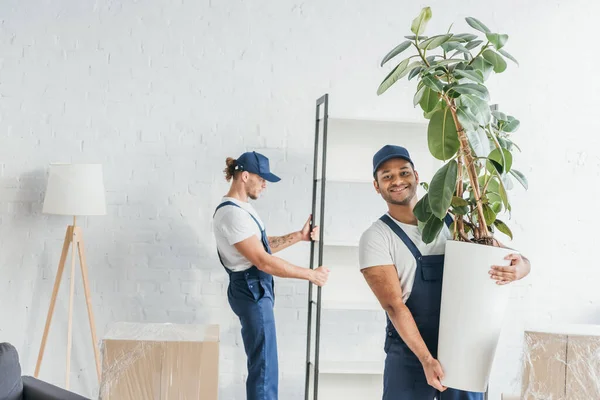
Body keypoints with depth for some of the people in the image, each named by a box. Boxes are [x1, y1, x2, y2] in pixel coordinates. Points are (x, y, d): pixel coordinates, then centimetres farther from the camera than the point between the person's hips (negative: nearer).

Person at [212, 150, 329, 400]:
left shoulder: (242, 208, 12)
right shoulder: (232, 213, -21)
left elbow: (264, 245, 18)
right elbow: (263, 261, -24)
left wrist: (299, 236, 7)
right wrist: (311, 274, -18)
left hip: (256, 289, 10)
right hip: (252, 291, -10)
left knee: (261, 362, 16)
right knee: (264, 366, -5)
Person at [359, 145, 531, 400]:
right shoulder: (376, 238, -6)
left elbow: (519, 261, 4)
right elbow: (394, 305, -13)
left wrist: (518, 268, -20)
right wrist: (426, 359, -21)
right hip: (409, 355, -2)